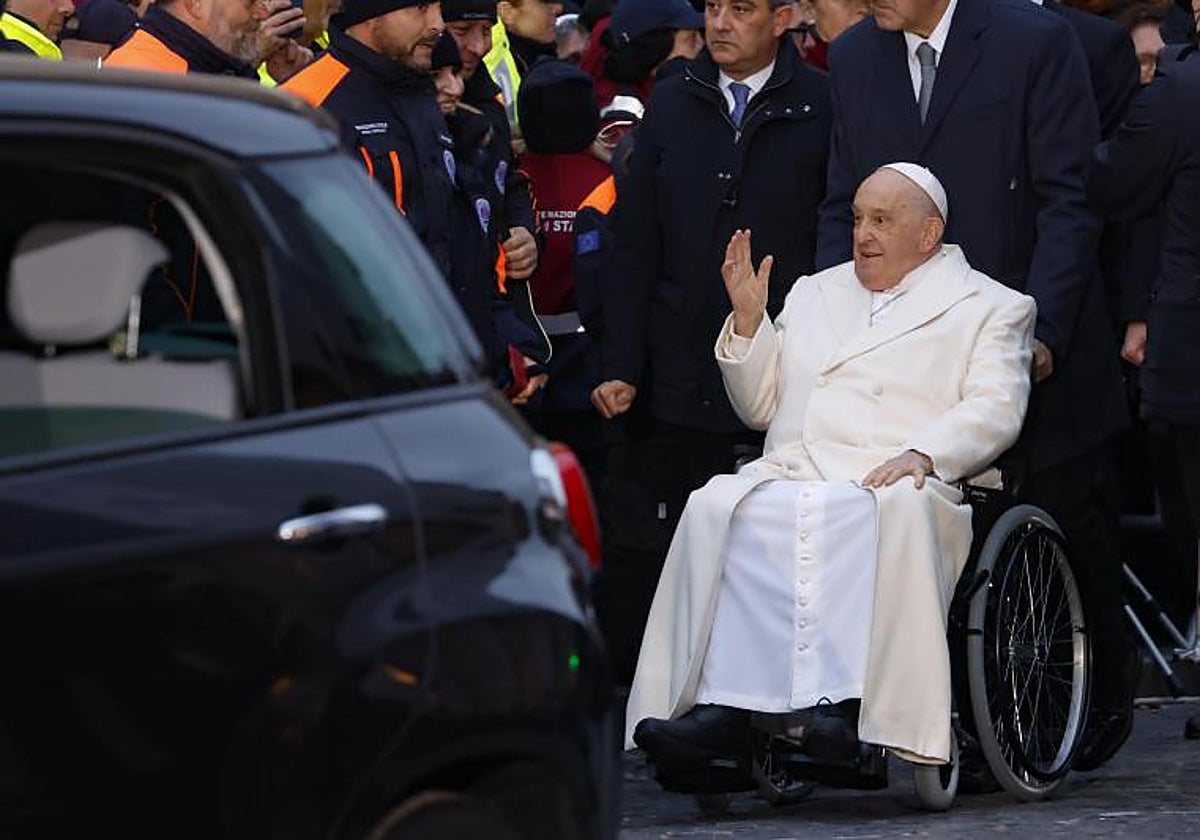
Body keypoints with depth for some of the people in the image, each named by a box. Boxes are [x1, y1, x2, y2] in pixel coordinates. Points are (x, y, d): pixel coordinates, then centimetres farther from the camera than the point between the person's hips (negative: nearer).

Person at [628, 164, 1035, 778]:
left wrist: (922, 454, -17)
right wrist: (748, 320, 14)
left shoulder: (989, 308, 17)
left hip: (894, 480, -3)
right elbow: (760, 407, 30)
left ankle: (859, 707, -46)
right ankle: (721, 702, -40)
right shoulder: (813, 294, 32)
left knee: (898, 512, -40)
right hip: (790, 473, 4)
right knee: (716, 506, -30)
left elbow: (994, 408, 1)